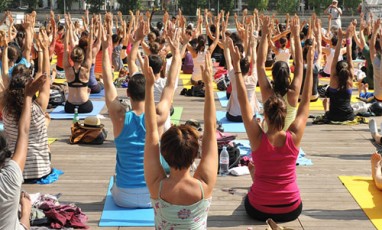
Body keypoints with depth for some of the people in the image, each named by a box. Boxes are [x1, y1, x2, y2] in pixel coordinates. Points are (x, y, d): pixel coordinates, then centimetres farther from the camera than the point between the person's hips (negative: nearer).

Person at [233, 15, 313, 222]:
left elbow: (243, 101, -11)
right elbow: (306, 100, -4)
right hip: (291, 210, 1)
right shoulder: (294, 136, -14)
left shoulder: (258, 138, -17)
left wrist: (237, 65, -10)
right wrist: (310, 65, 1)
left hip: (259, 210, -1)